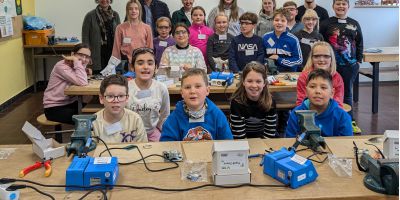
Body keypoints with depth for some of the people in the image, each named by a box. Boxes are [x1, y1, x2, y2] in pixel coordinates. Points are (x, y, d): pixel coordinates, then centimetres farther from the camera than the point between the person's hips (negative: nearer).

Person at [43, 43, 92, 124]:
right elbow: (82, 83, -31)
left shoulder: (76, 66, 5)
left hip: (70, 103, 7)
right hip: (54, 108, -7)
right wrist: (76, 61, -27)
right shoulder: (62, 66, -20)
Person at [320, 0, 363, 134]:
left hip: (350, 65, 3)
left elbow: (359, 44, 13)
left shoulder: (354, 24, 8)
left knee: (347, 93, 12)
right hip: (331, 65, -3)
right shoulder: (326, 23, -2)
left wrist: (359, 61, 8)